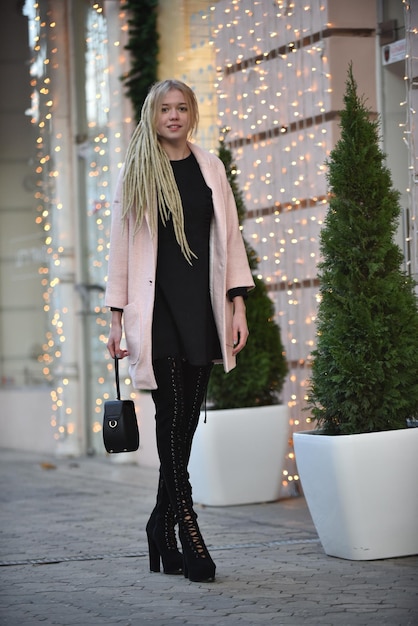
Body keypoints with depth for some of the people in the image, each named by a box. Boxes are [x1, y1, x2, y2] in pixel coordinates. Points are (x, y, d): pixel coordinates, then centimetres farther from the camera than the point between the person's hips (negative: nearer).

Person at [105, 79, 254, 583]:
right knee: (172, 413, -11)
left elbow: (229, 237, 11)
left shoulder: (210, 168, 13)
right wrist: (117, 317, -1)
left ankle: (162, 524, 15)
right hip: (156, 305, -3)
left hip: (201, 305, 3)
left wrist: (238, 305, 3)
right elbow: (120, 245, 4)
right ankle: (187, 529, -12)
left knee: (187, 418, 3)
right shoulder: (136, 173, 6)